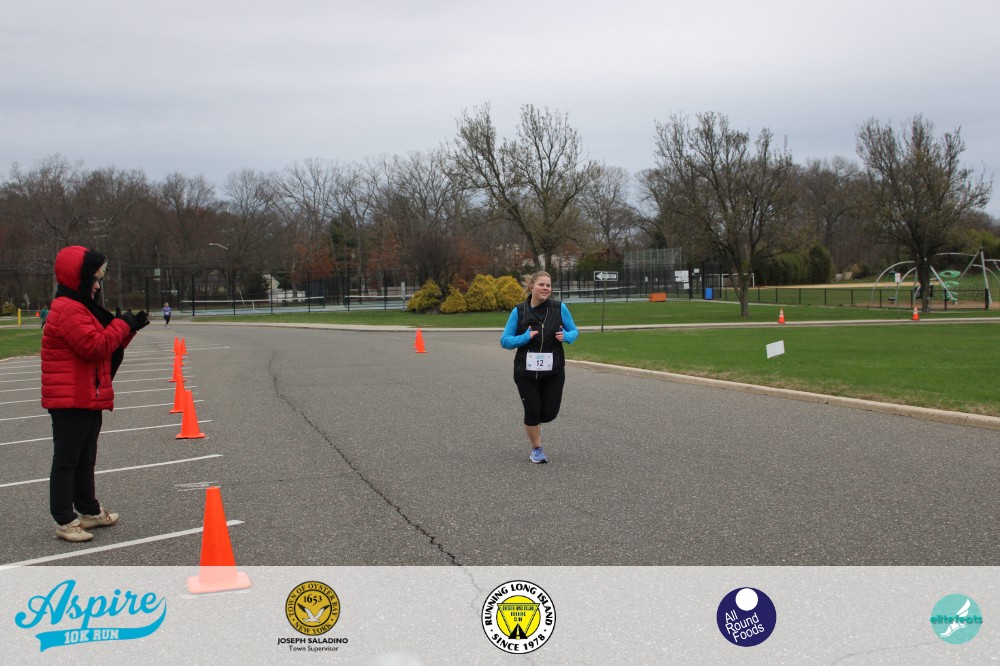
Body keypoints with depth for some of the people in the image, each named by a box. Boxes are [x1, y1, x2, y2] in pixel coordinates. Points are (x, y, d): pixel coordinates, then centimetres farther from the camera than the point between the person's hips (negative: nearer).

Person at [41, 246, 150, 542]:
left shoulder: (81, 308, 18)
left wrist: (129, 328, 8)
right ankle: (64, 521, 1)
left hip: (88, 398, 11)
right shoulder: (67, 310, -16)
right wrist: (123, 325, -12)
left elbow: (107, 346, 22)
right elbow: (93, 345, -23)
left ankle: (89, 511, 30)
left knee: (85, 458, 19)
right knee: (67, 459, -4)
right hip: (70, 399, -11)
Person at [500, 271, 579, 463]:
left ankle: (534, 425, 39)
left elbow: (574, 332, 7)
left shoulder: (560, 308, -4)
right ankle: (537, 449, 24)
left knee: (549, 413, 1)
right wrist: (525, 337, -19)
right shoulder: (519, 311, -5)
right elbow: (505, 340, -1)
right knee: (532, 411, -1)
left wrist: (566, 336, -16)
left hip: (553, 371, 1)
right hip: (526, 371, -1)